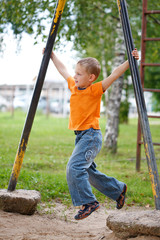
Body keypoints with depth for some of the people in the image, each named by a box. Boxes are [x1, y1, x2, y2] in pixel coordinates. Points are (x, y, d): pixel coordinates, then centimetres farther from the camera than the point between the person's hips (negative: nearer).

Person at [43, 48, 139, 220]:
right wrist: (52, 55, 26)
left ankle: (88, 202, -14)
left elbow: (115, 74, -18)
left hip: (91, 136, -8)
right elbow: (63, 70, 21)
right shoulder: (74, 87, 8)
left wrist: (130, 61, -26)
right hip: (80, 136, 9)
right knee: (88, 171, 16)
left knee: (74, 166, -23)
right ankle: (118, 189, 34)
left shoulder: (95, 90, -10)